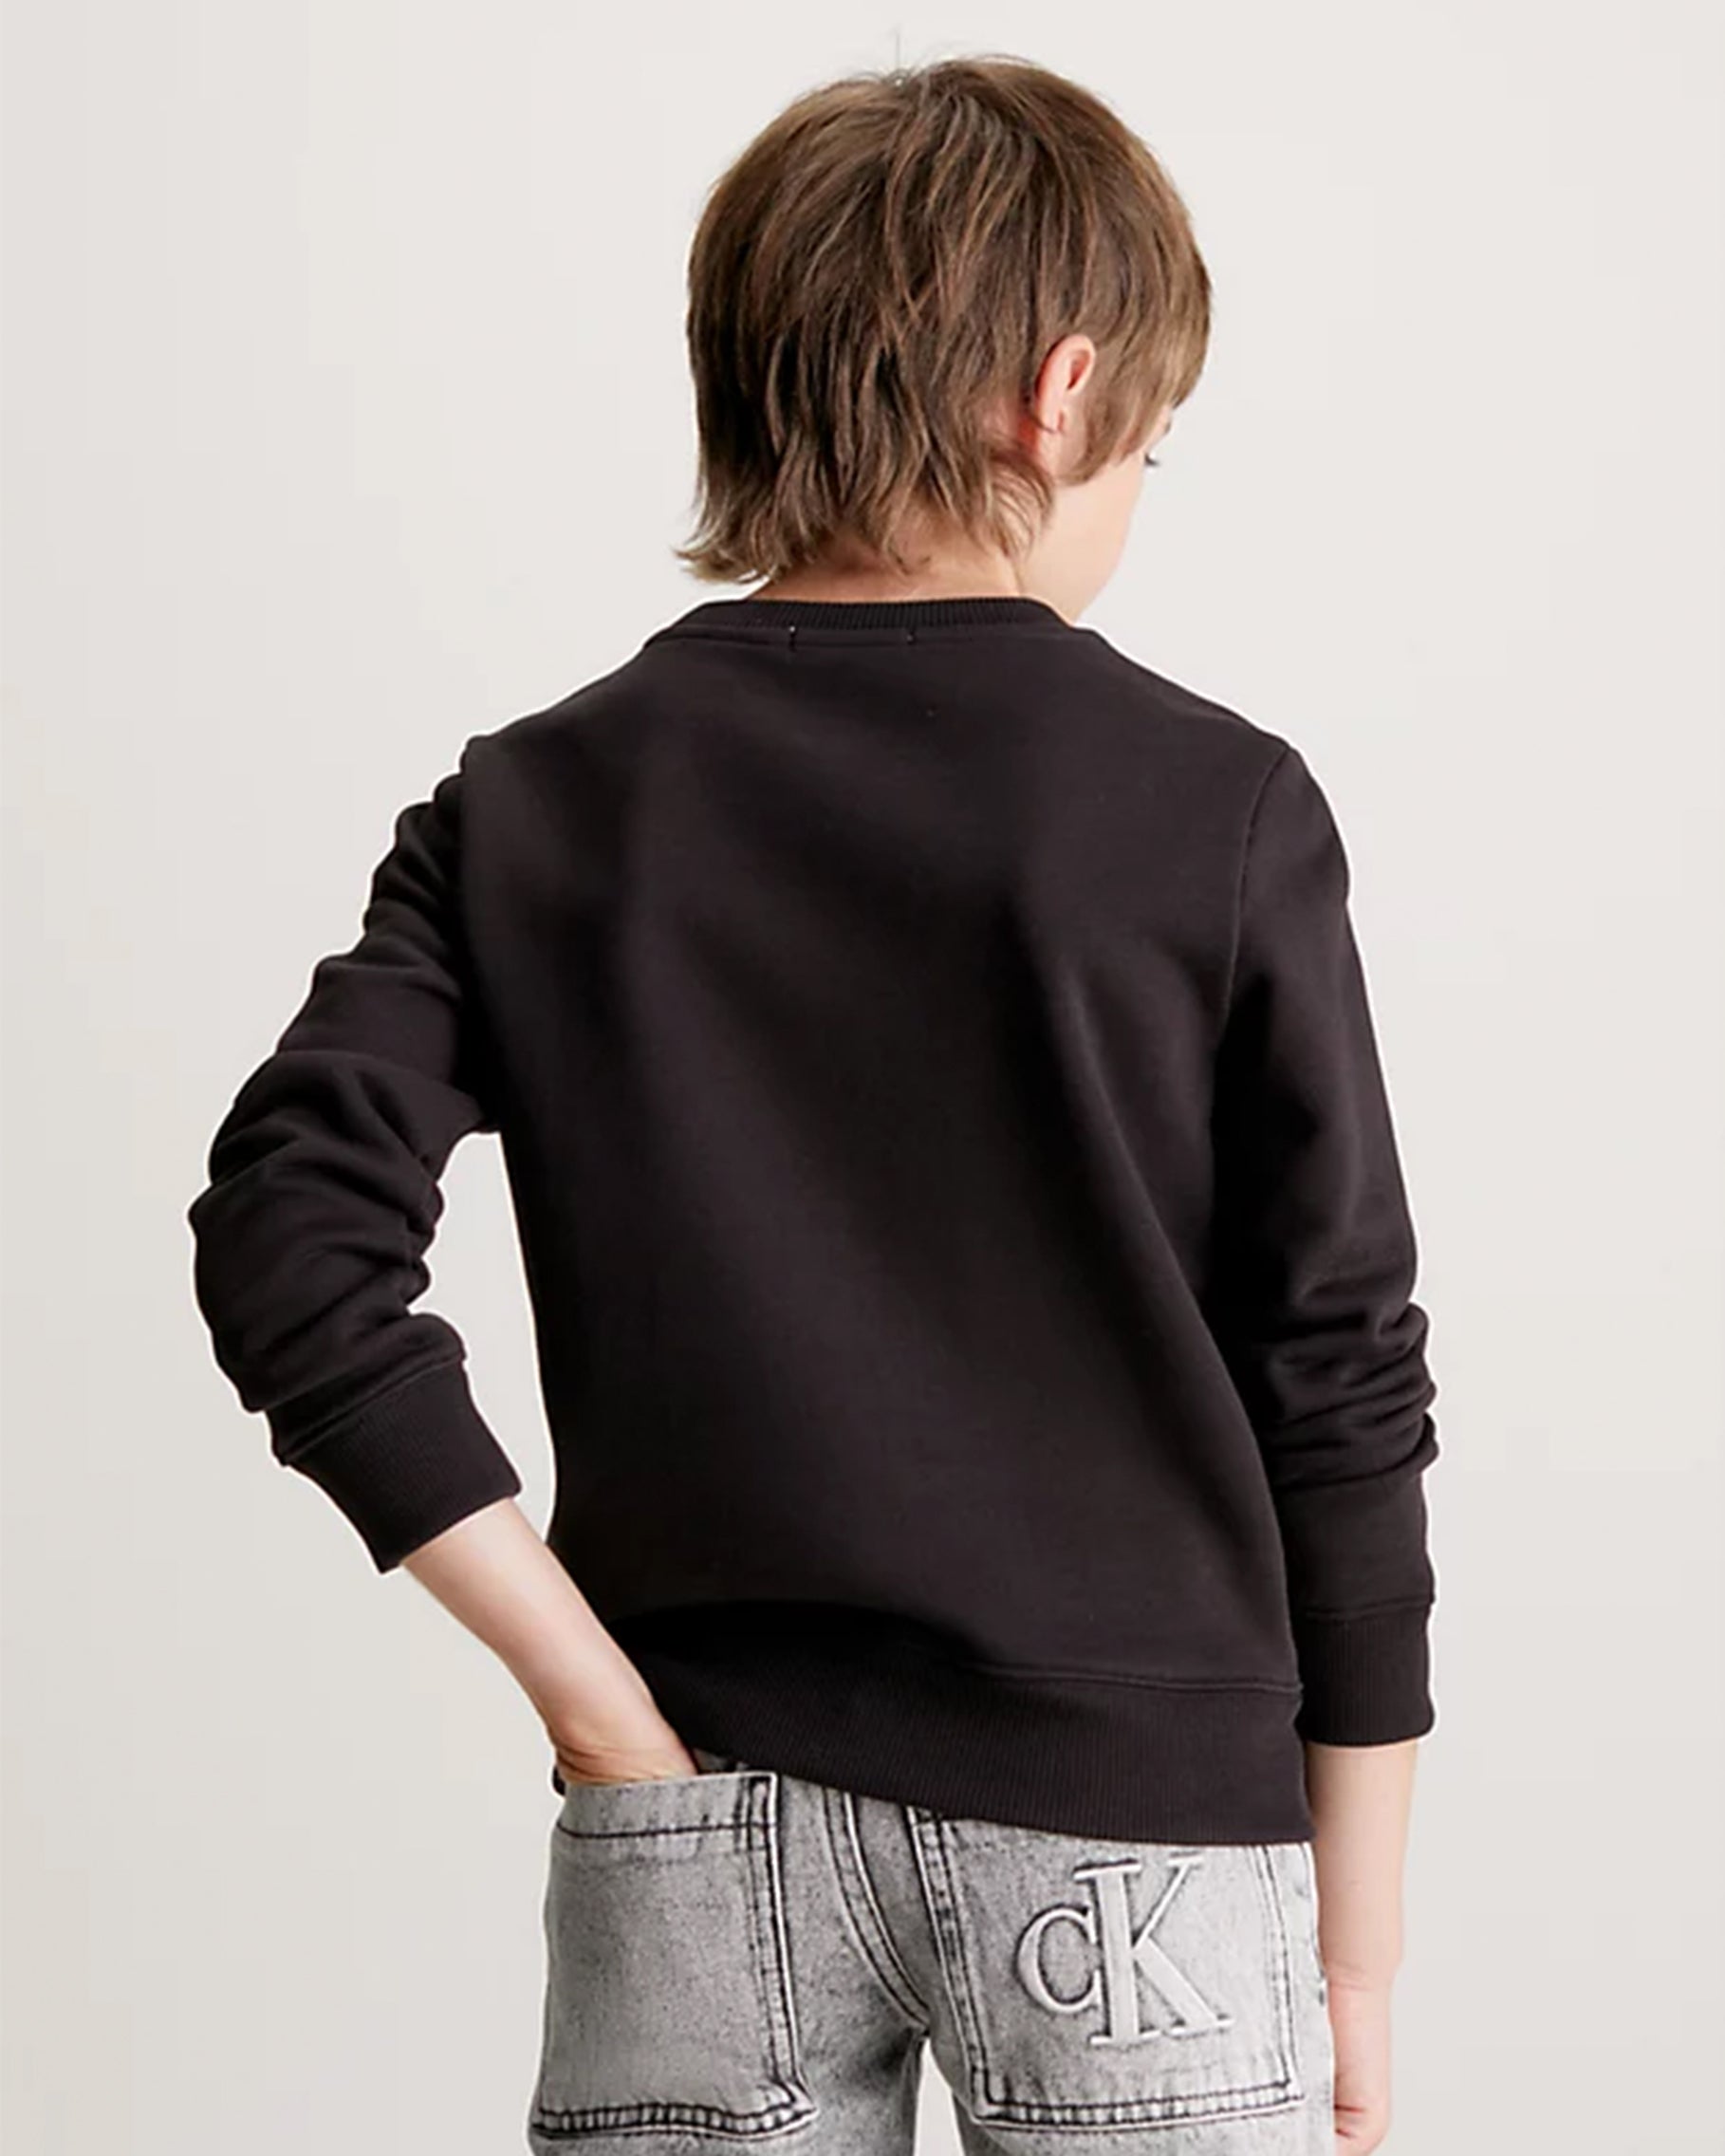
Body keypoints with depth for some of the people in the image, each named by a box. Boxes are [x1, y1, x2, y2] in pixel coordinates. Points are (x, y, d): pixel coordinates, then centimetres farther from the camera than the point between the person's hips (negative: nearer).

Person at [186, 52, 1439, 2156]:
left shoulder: (537, 807, 0)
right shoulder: (1218, 810, -6)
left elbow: (288, 1234, -10)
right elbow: (1340, 1381, -5)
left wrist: (599, 1697, -7)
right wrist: (1359, 1957, 4)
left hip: (702, 1836, 2)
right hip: (1131, 1822, -2)